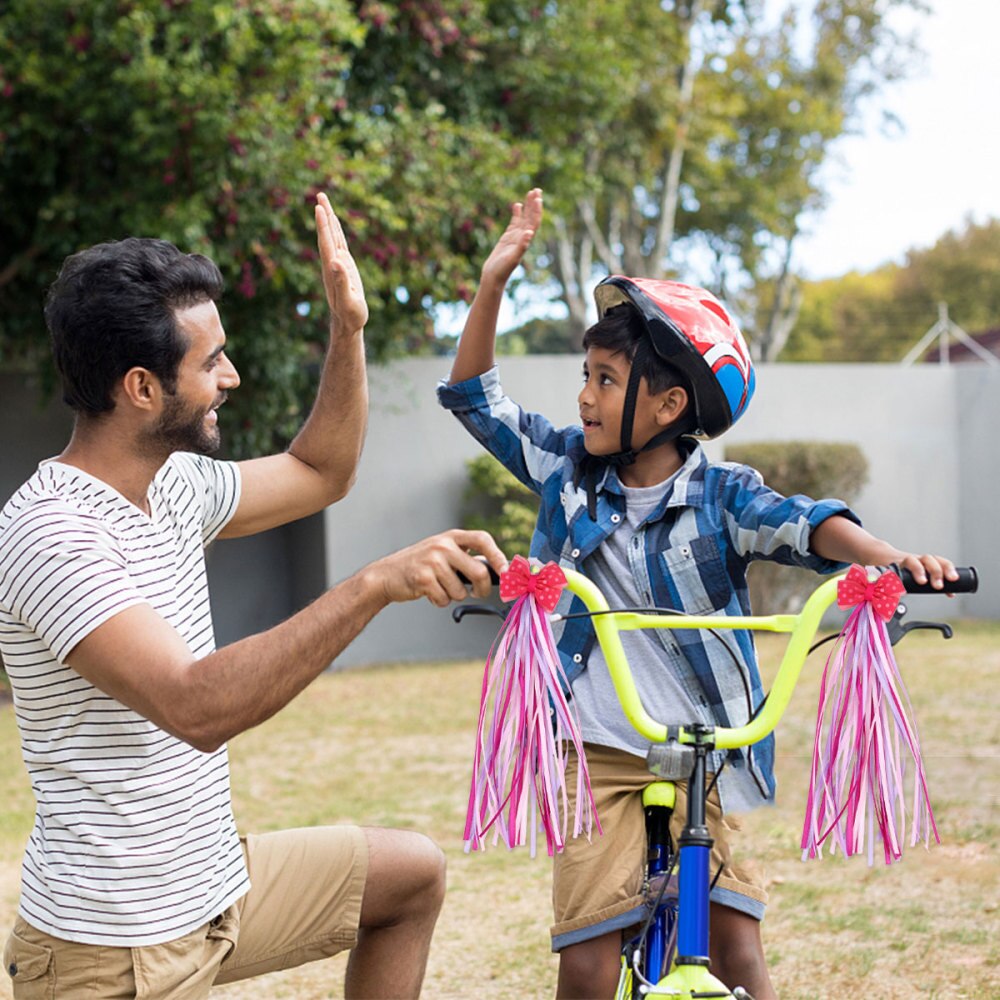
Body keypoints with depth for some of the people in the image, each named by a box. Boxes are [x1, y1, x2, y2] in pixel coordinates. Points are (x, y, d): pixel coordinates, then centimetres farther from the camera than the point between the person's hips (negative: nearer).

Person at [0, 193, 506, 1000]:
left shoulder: (175, 485, 3)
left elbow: (319, 476, 21)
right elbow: (197, 708, -37)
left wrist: (350, 326, 9)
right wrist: (378, 584, -41)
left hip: (216, 888, 9)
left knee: (414, 874, 18)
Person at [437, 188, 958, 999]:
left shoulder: (721, 496, -4)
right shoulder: (568, 472, 6)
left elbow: (807, 525, -20)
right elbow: (477, 398, 11)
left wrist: (888, 558, -41)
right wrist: (494, 281, 1)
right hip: (599, 751, 2)